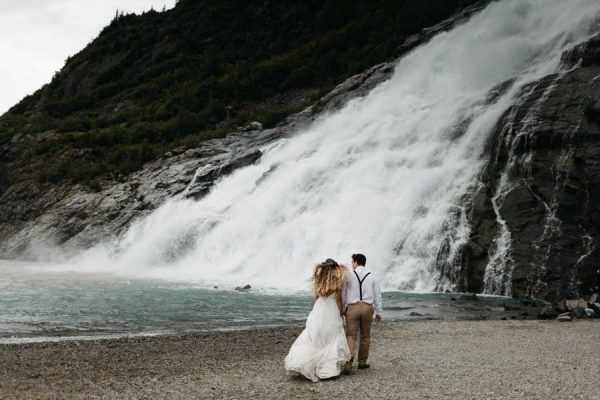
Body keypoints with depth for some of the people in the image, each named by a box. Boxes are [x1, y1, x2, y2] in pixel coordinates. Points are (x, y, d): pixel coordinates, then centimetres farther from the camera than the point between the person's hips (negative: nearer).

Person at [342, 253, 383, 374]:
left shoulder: (349, 275, -1)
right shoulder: (371, 276, 6)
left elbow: (342, 294, 0)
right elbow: (378, 295, 8)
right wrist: (379, 312, 15)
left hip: (353, 307, -2)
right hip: (367, 307, 2)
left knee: (351, 336, -2)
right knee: (365, 336, 16)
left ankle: (348, 362, -19)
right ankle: (362, 362, 25)